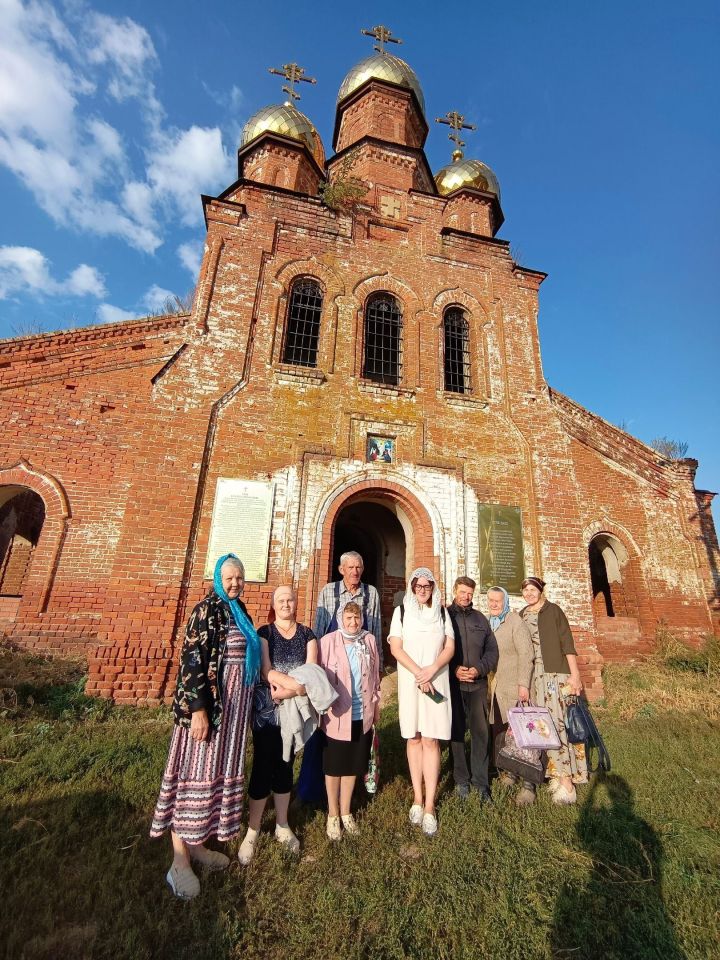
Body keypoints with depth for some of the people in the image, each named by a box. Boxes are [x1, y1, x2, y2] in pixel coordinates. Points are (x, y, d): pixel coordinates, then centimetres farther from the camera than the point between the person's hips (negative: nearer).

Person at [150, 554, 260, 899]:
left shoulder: (239, 610, 9)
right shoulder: (208, 609, -16)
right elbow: (192, 659, -20)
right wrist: (198, 709, -22)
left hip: (232, 705, 8)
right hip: (208, 703, -8)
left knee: (220, 769, 16)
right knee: (196, 771, 2)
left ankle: (196, 843, 33)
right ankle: (180, 859, 18)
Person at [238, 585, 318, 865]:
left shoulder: (307, 634, 3)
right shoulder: (264, 633, -3)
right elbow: (266, 672, -14)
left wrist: (287, 691, -18)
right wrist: (296, 684, -24)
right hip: (266, 708, -2)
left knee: (285, 766, 15)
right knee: (263, 767, 2)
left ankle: (282, 826, 32)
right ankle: (252, 832, 19)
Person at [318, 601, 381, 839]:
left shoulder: (369, 640, -1)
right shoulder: (328, 641, -14)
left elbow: (375, 675, 7)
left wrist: (376, 705, 11)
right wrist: (322, 708, -10)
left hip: (362, 715, 3)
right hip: (336, 715, -3)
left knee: (353, 765, 18)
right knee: (334, 766, 14)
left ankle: (345, 812, 38)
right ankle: (332, 814, 34)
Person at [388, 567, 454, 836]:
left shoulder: (442, 612, 8)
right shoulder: (401, 611, 3)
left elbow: (450, 647, 3)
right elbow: (395, 647, -3)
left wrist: (432, 670, -12)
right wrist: (418, 674, -12)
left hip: (436, 681, 0)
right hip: (409, 681, 0)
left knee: (430, 740, -1)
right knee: (413, 739, 7)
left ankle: (429, 805, 6)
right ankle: (417, 797, 18)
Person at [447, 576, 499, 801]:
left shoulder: (480, 619, 9)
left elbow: (492, 650, 10)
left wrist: (479, 669, -6)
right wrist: (454, 669, -14)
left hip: (478, 684, 3)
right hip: (452, 684, -2)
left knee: (481, 732, 5)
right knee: (456, 732, 7)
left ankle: (480, 781, 20)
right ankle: (461, 779, 22)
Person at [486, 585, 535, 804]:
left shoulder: (515, 621, -9)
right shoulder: (488, 623, 11)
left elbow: (526, 654, -14)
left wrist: (523, 684, -18)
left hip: (514, 688, -6)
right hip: (495, 687, 6)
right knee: (498, 733, 12)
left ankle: (528, 785, 7)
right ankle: (507, 773, 29)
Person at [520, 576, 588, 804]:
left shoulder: (553, 610, -3)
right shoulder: (521, 616, 11)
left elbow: (567, 642, -7)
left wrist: (575, 674, -12)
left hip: (556, 674, -5)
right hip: (534, 676, 5)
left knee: (558, 722, -7)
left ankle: (566, 780, 1)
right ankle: (557, 773, 19)